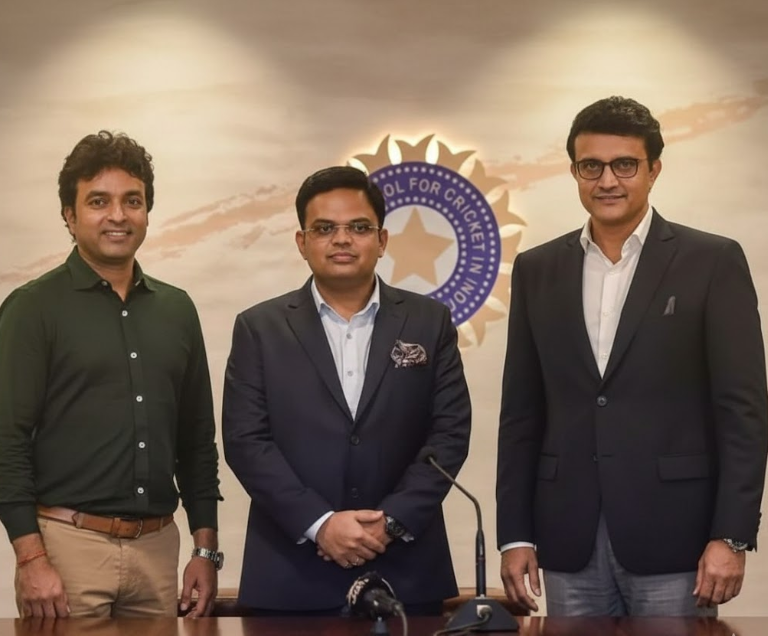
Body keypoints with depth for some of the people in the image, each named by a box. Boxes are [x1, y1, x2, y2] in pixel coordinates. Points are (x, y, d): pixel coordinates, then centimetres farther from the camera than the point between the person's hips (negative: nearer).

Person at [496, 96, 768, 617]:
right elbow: (522, 413, 11)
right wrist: (515, 534, 5)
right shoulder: (537, 270, 10)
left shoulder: (713, 262, -1)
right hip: (569, 543, 3)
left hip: (673, 536, -3)